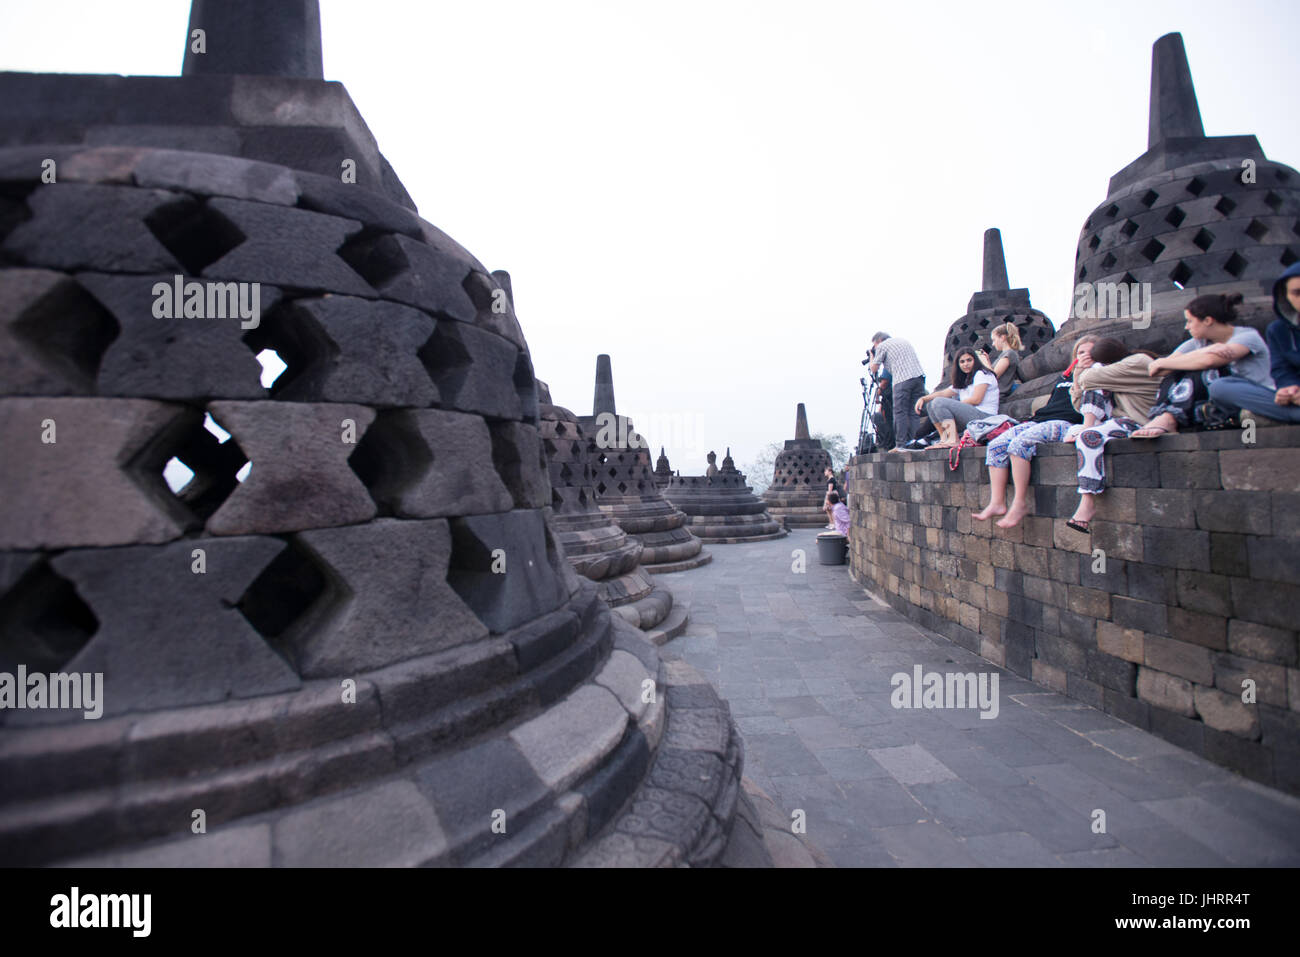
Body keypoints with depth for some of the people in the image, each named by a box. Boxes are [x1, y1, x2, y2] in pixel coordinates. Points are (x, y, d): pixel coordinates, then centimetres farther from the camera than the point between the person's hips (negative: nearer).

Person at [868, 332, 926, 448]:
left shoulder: (882, 346, 9)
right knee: (915, 413, 5)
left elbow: (874, 369, 10)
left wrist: (872, 355, 27)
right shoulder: (904, 341, 30)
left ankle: (901, 445, -9)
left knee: (900, 413, -4)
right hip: (919, 376, 6)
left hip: (903, 380, -6)